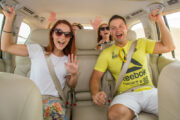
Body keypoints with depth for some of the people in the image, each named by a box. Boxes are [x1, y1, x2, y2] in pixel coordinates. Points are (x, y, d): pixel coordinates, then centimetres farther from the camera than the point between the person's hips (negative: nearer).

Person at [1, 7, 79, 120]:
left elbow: (71, 85, 13)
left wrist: (74, 74, -9)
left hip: (52, 98, 1)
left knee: (56, 107, -35)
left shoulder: (68, 60, 8)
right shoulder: (38, 50, 4)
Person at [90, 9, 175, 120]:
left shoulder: (141, 43, 13)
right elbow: (96, 77, 3)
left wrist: (159, 21, 1)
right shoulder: (106, 53, 6)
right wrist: (95, 93, -18)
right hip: (126, 94, -2)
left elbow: (168, 47, 6)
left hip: (150, 91, 3)